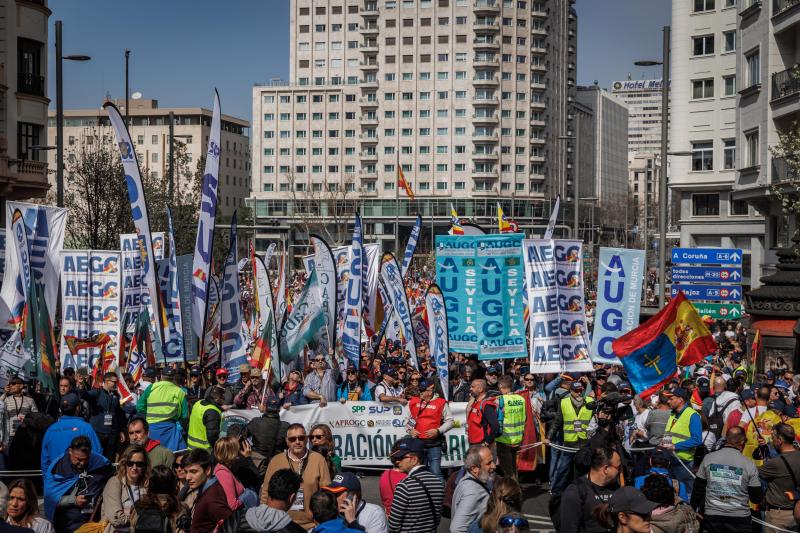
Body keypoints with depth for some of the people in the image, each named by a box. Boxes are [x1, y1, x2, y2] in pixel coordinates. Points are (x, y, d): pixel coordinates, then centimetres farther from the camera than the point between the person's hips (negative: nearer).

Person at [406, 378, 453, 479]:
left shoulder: (441, 403, -3)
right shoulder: (413, 402, 8)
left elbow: (449, 421, -1)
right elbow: (408, 420, 22)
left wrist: (438, 431, -14)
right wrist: (410, 430, 3)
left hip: (434, 444, -4)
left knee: (435, 472, -11)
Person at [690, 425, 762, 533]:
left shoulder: (708, 458, -3)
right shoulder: (749, 464, -7)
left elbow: (697, 489, 2)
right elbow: (756, 498, -3)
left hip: (711, 517, 2)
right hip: (740, 519, -1)